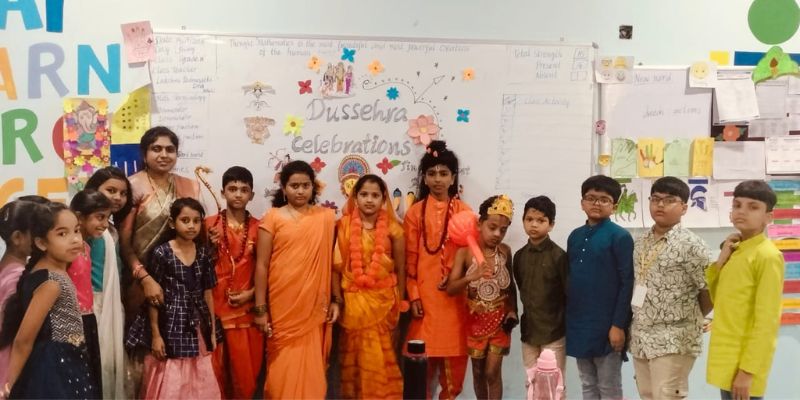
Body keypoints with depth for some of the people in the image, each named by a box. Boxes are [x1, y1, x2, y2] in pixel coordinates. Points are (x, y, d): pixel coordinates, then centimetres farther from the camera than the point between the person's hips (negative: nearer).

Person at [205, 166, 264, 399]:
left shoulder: (258, 228, 4)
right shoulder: (210, 224, 1)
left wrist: (251, 293, -8)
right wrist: (211, 245, -12)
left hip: (246, 308, 1)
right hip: (215, 306, -1)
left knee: (246, 368, 4)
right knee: (216, 368, 3)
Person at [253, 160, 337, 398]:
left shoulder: (325, 217, 6)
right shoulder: (273, 218, -1)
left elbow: (332, 261, 9)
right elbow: (261, 265, -3)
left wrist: (336, 300, 5)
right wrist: (260, 308, -6)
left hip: (314, 307, 2)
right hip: (282, 307, -2)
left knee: (311, 370, 7)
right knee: (284, 371, 3)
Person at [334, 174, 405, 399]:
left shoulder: (392, 229, -3)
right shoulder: (345, 226, -2)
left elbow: (400, 269, 2)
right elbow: (337, 264, -1)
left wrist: (399, 303, 2)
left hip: (382, 300, 0)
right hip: (353, 300, 0)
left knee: (381, 357, 6)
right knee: (354, 355, 8)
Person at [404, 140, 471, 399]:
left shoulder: (464, 212, 3)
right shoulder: (415, 212, 2)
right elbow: (409, 258, 1)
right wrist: (413, 295, -4)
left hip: (454, 295, 1)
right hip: (424, 293, -1)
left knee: (453, 354, 5)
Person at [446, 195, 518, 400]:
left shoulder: (505, 251, -5)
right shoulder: (465, 252, -13)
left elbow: (511, 285, 8)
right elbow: (451, 289, -16)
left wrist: (512, 311, -4)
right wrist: (471, 277, -33)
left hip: (499, 320, 0)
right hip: (475, 320, 0)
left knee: (493, 373, 0)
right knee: (478, 372, 13)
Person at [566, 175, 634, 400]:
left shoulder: (620, 237, -9)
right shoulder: (575, 236, 9)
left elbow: (627, 284, -12)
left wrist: (619, 324, -15)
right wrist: (568, 318, 11)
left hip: (606, 325, -6)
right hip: (578, 324, 6)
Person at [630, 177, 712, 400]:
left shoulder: (690, 245, -12)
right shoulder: (640, 243, 9)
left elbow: (709, 292, -10)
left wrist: (689, 320, 3)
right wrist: (635, 330, 10)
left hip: (674, 340, -7)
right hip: (640, 338, 7)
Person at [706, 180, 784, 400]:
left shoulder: (768, 256, -15)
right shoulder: (734, 250, 10)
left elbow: (766, 321, -17)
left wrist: (748, 370, -20)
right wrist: (721, 260, 1)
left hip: (743, 365, -8)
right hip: (728, 360, 8)